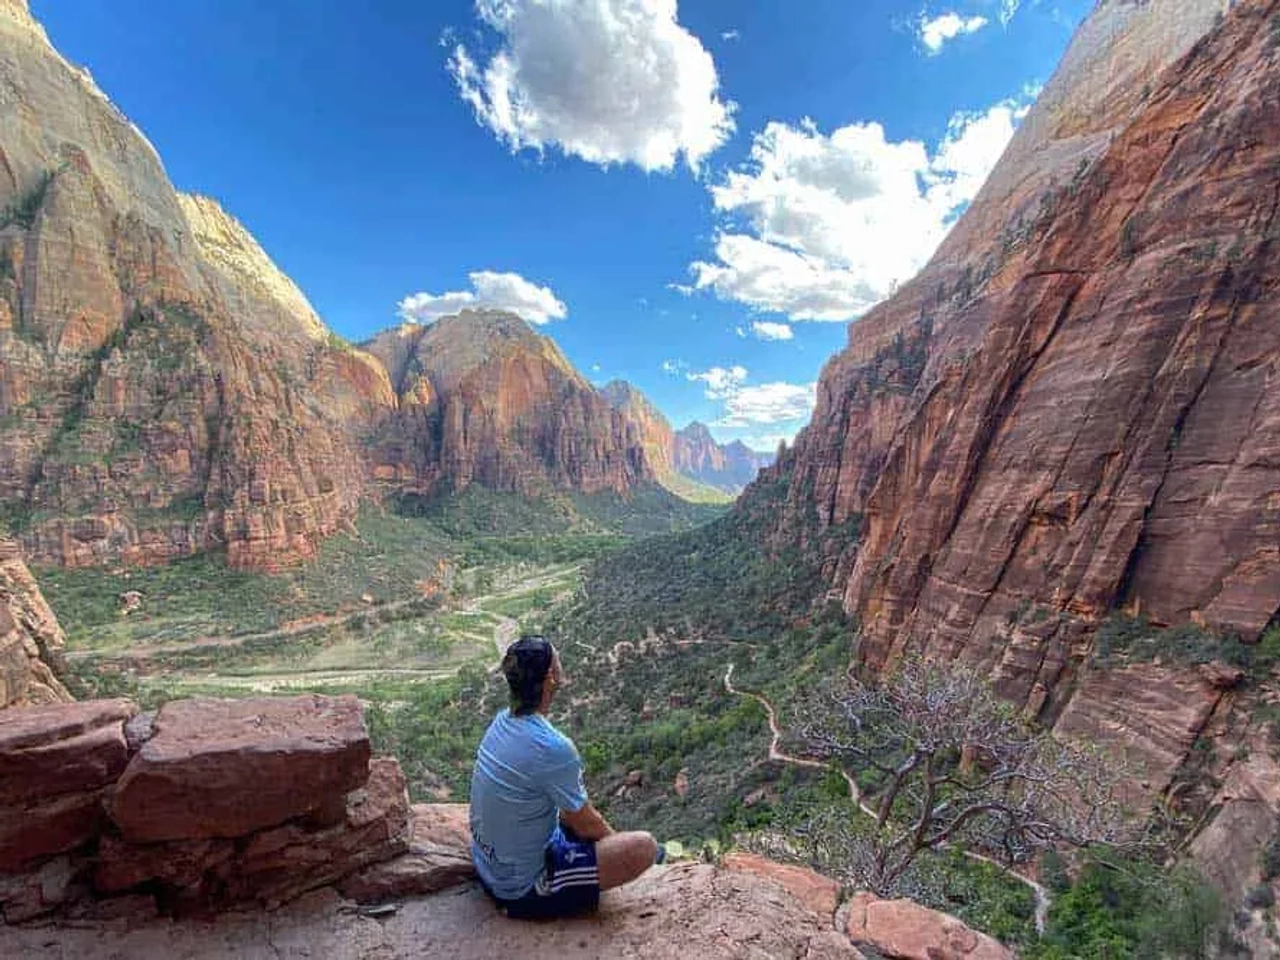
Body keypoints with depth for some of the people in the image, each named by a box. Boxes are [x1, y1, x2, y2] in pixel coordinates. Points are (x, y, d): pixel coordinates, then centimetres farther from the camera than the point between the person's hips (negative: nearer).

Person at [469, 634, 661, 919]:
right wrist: (618, 840, 5)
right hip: (521, 889, -8)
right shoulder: (554, 748, -33)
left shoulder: (502, 722, -6)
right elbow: (586, 824, -15)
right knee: (644, 846, -13)